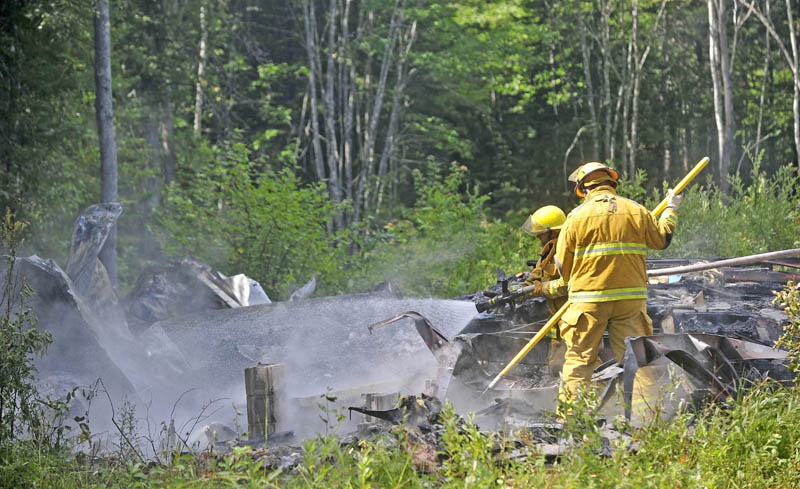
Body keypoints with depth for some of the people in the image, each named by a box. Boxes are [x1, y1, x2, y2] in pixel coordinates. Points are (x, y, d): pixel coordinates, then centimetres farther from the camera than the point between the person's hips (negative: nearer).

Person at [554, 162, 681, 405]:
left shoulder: (577, 216, -3)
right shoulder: (636, 211, 4)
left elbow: (562, 263, 1)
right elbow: (661, 239, 18)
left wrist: (575, 284, 21)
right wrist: (671, 211, 35)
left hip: (589, 300, -2)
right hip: (630, 297, 2)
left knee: (580, 358, 2)